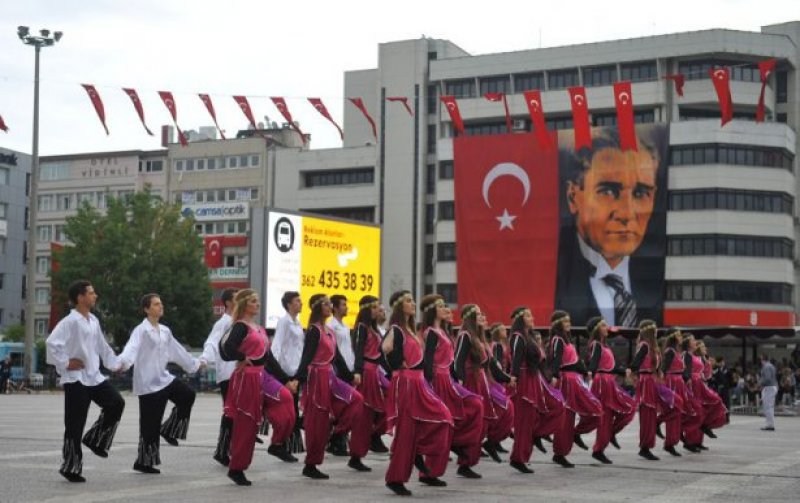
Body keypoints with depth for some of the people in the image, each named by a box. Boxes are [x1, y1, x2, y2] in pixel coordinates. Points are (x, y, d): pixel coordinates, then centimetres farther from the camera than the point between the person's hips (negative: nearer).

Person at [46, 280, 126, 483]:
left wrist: (115, 364, 19)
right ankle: (70, 467, 8)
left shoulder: (93, 321, 11)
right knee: (75, 424, -3)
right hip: (76, 379, -8)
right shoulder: (70, 321, -16)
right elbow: (52, 343, -25)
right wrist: (65, 363, -17)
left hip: (94, 376, 8)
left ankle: (96, 439, 14)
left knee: (116, 403, -5)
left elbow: (102, 346, 22)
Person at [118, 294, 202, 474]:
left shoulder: (165, 331, 12)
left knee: (187, 395, -2)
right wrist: (122, 362, -50)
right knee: (150, 424, -3)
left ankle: (168, 430, 14)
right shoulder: (142, 330, -13)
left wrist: (194, 363, 31)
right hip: (148, 383, -8)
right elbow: (132, 347, -31)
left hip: (164, 379, 8)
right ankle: (144, 462, 10)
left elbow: (177, 350, 23)